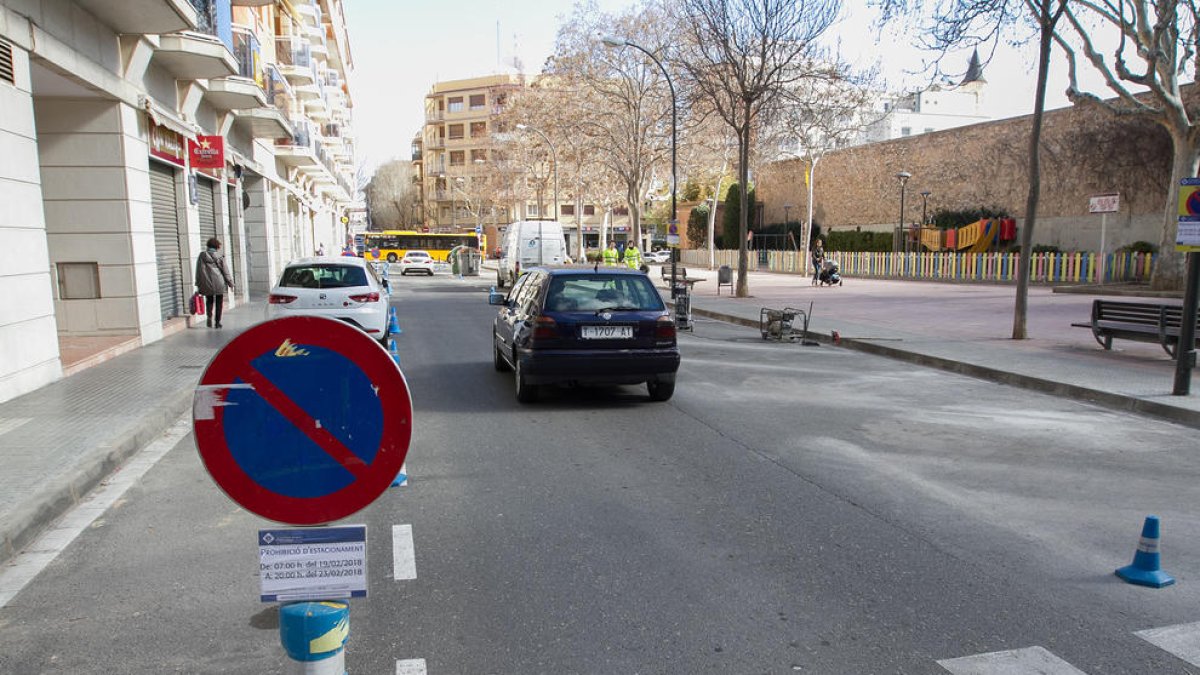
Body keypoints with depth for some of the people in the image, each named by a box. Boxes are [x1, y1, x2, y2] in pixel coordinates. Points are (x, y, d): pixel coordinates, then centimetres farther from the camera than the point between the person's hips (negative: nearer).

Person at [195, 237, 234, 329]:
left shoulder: (201, 256, 3)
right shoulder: (219, 256, -4)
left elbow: (198, 271, 4)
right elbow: (225, 271, -1)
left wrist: (198, 284, 9)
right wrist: (230, 282, 6)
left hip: (206, 284, 2)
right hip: (219, 283, -2)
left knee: (209, 301, 18)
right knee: (218, 302, 8)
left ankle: (209, 316, -3)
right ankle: (217, 322, 8)